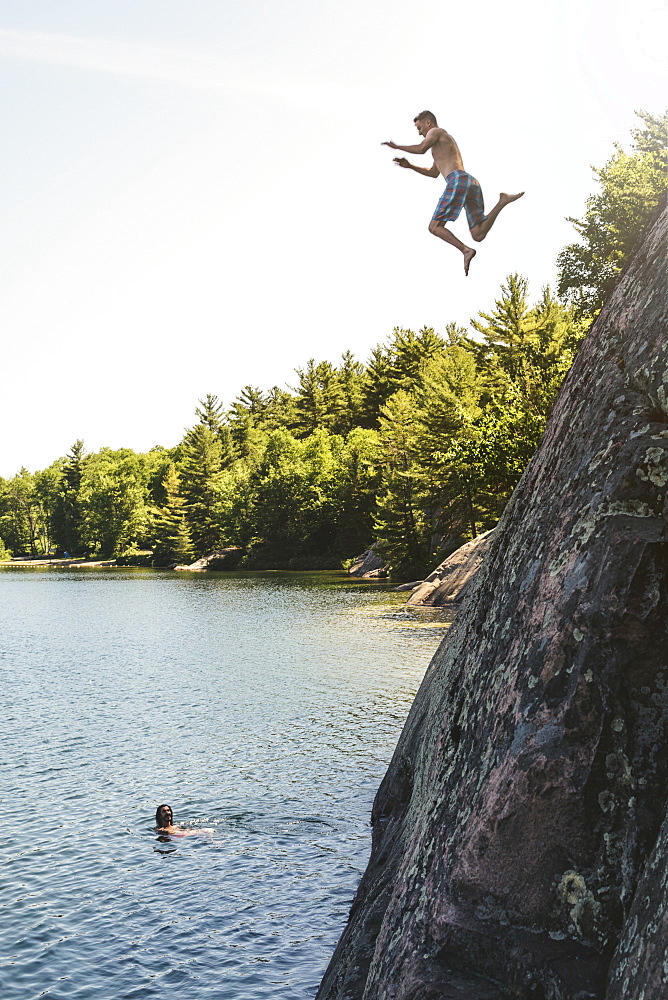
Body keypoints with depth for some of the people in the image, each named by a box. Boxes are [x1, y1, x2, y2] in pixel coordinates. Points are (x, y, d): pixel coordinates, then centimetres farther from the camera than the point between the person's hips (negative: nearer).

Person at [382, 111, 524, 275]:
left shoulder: (436, 131, 14)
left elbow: (421, 149, -6)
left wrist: (396, 147, 7)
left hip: (458, 180, -8)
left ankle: (466, 250, -26)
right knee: (478, 236, -2)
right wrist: (409, 166, 39)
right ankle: (503, 201, -14)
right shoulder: (446, 141, 41)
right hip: (472, 182, 8)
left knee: (435, 227, -6)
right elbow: (433, 173, 47)